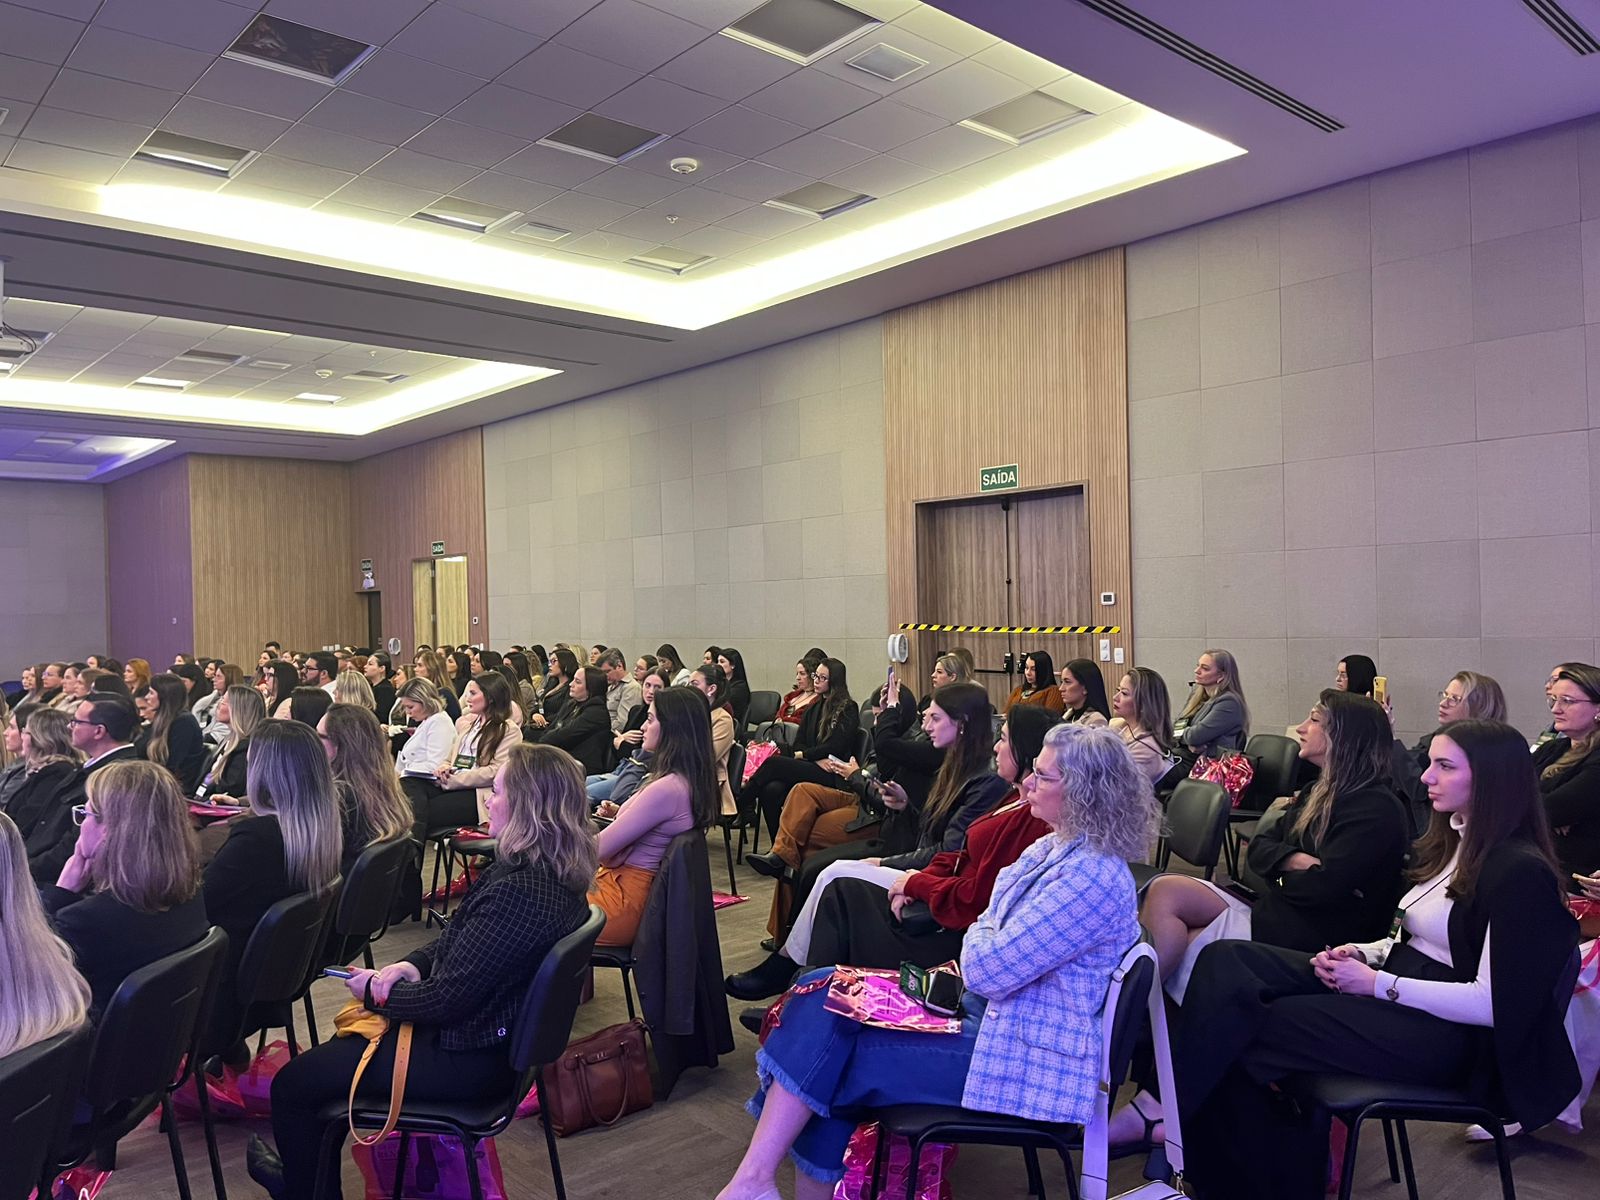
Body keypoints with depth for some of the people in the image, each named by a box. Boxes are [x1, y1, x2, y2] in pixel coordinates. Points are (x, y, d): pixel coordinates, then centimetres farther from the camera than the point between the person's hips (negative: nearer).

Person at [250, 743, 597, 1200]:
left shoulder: (517, 892, -32)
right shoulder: (555, 875, -1)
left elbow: (447, 1000, -26)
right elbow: (457, 939, 12)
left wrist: (375, 990, -9)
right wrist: (412, 963, -4)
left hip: (465, 1059, -10)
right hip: (499, 1036, 10)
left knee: (292, 1085, 3)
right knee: (339, 1044, 26)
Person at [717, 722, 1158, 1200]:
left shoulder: (1094, 877, -24)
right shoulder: (1051, 848, 7)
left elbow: (989, 967, -24)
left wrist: (978, 938, -2)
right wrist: (982, 950, -6)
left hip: (1025, 1056, -9)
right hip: (983, 1008, 9)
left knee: (832, 1055, -12)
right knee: (824, 994, -4)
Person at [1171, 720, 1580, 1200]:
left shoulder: (1521, 872, -13)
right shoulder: (1449, 842, 14)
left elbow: (1492, 1004, -19)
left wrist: (1378, 984, -18)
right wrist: (1361, 953, 1)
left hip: (1446, 1031, -8)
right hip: (1394, 984, 9)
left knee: (1247, 1030, -24)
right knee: (1226, 961, -14)